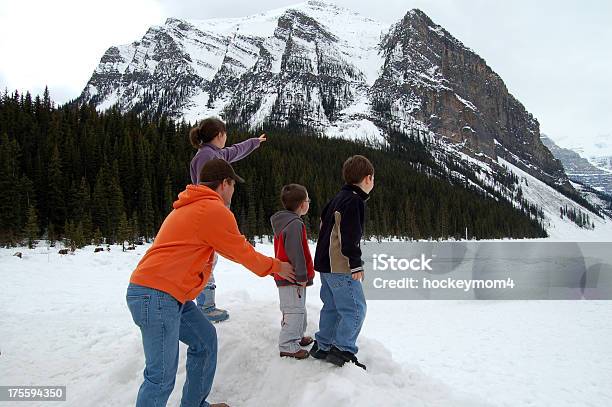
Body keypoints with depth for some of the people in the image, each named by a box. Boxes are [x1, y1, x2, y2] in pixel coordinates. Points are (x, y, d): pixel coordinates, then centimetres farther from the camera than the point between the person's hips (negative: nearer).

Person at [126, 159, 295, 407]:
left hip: (167, 294, 10)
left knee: (205, 339, 19)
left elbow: (232, 248, 29)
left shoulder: (194, 207, 20)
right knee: (162, 377, -5)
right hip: (156, 295, -10)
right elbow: (243, 253, -1)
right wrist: (276, 267, 16)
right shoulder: (215, 210, -12)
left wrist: (268, 264, 36)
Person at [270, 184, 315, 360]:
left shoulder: (284, 222, 13)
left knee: (298, 309, 22)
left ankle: (297, 337, 36)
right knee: (294, 311, -4)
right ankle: (288, 347, 2)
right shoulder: (295, 224, -21)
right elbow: (295, 252, -25)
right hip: (292, 279, -11)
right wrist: (302, 276, -19)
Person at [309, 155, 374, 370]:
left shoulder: (338, 198, 16)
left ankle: (322, 346, 25)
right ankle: (343, 350, -2)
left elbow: (324, 223, 22)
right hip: (342, 267, -10)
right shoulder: (354, 201, -14)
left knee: (332, 307, 18)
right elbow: (350, 236, -22)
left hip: (326, 264, 10)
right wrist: (356, 264, -17)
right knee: (355, 309, -4)